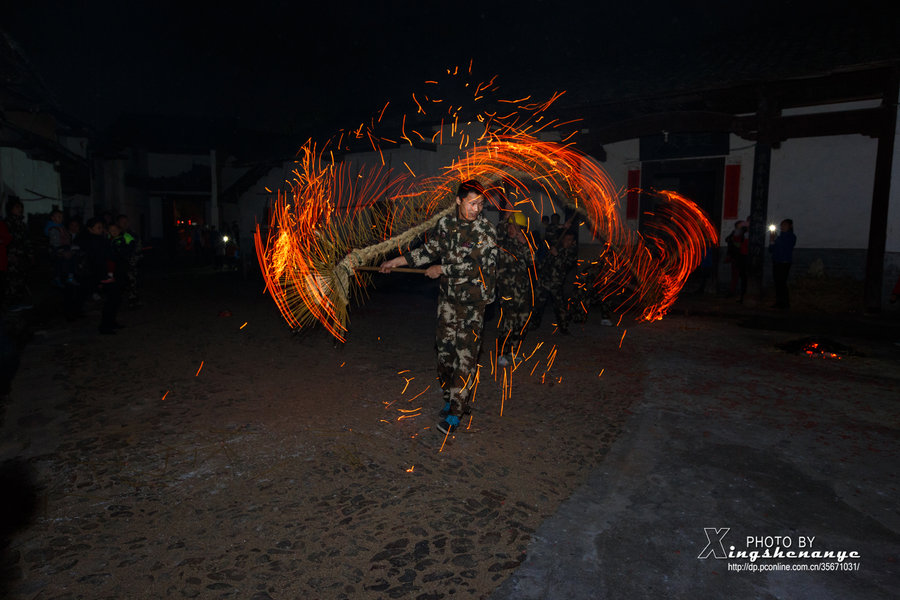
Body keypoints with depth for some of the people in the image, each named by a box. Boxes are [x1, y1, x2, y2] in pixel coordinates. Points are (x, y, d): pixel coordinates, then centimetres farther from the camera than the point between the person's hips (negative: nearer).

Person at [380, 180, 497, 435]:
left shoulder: (486, 230, -11)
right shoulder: (446, 223, 4)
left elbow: (472, 264, -17)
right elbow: (430, 249, 13)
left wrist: (441, 270, -9)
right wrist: (397, 261, 10)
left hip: (473, 299, -5)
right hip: (448, 296, 5)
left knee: (466, 353, -5)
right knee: (444, 346, 10)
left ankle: (456, 410, 2)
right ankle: (449, 396, 28)